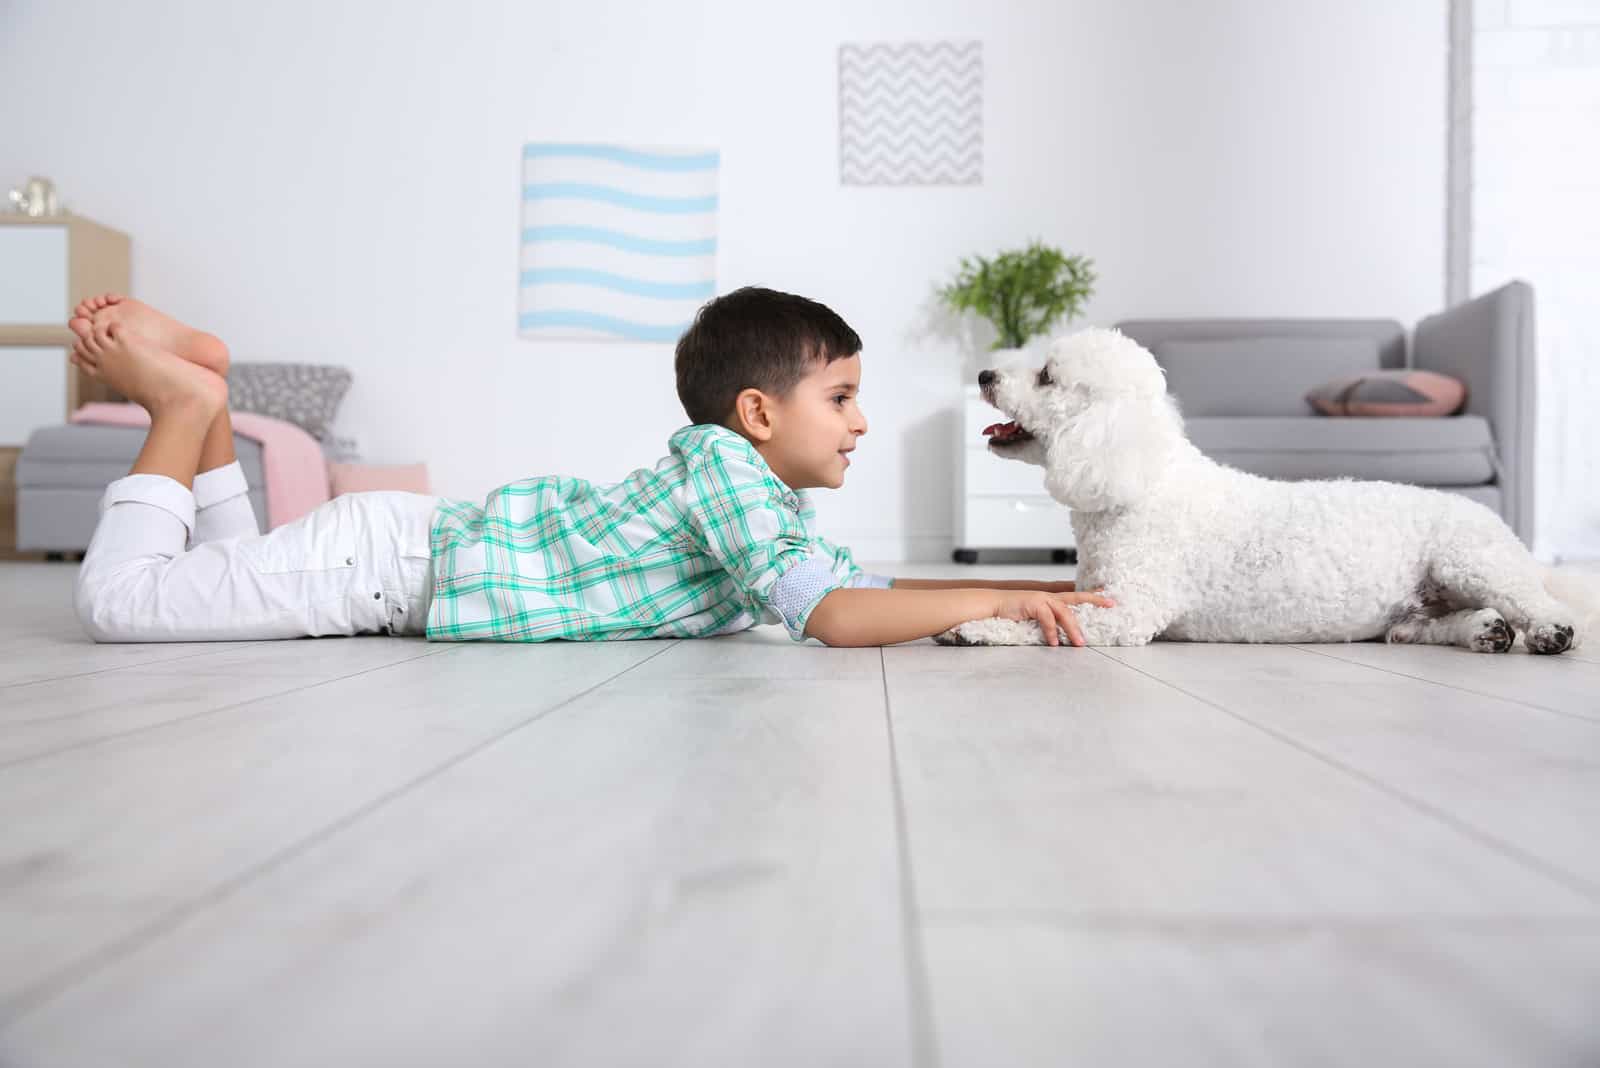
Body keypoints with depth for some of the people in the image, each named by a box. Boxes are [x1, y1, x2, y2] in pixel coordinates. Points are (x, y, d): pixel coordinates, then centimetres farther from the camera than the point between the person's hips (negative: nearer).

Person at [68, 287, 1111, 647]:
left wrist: (1039, 590, 0)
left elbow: (869, 584, 7)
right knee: (117, 599, -4)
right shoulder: (724, 467, -23)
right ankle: (185, 402, 9)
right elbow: (836, 618, -31)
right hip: (400, 553, -8)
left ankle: (200, 398, 24)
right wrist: (998, 599, -23)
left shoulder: (777, 505, 6)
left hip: (432, 535, 8)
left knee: (239, 576, 26)